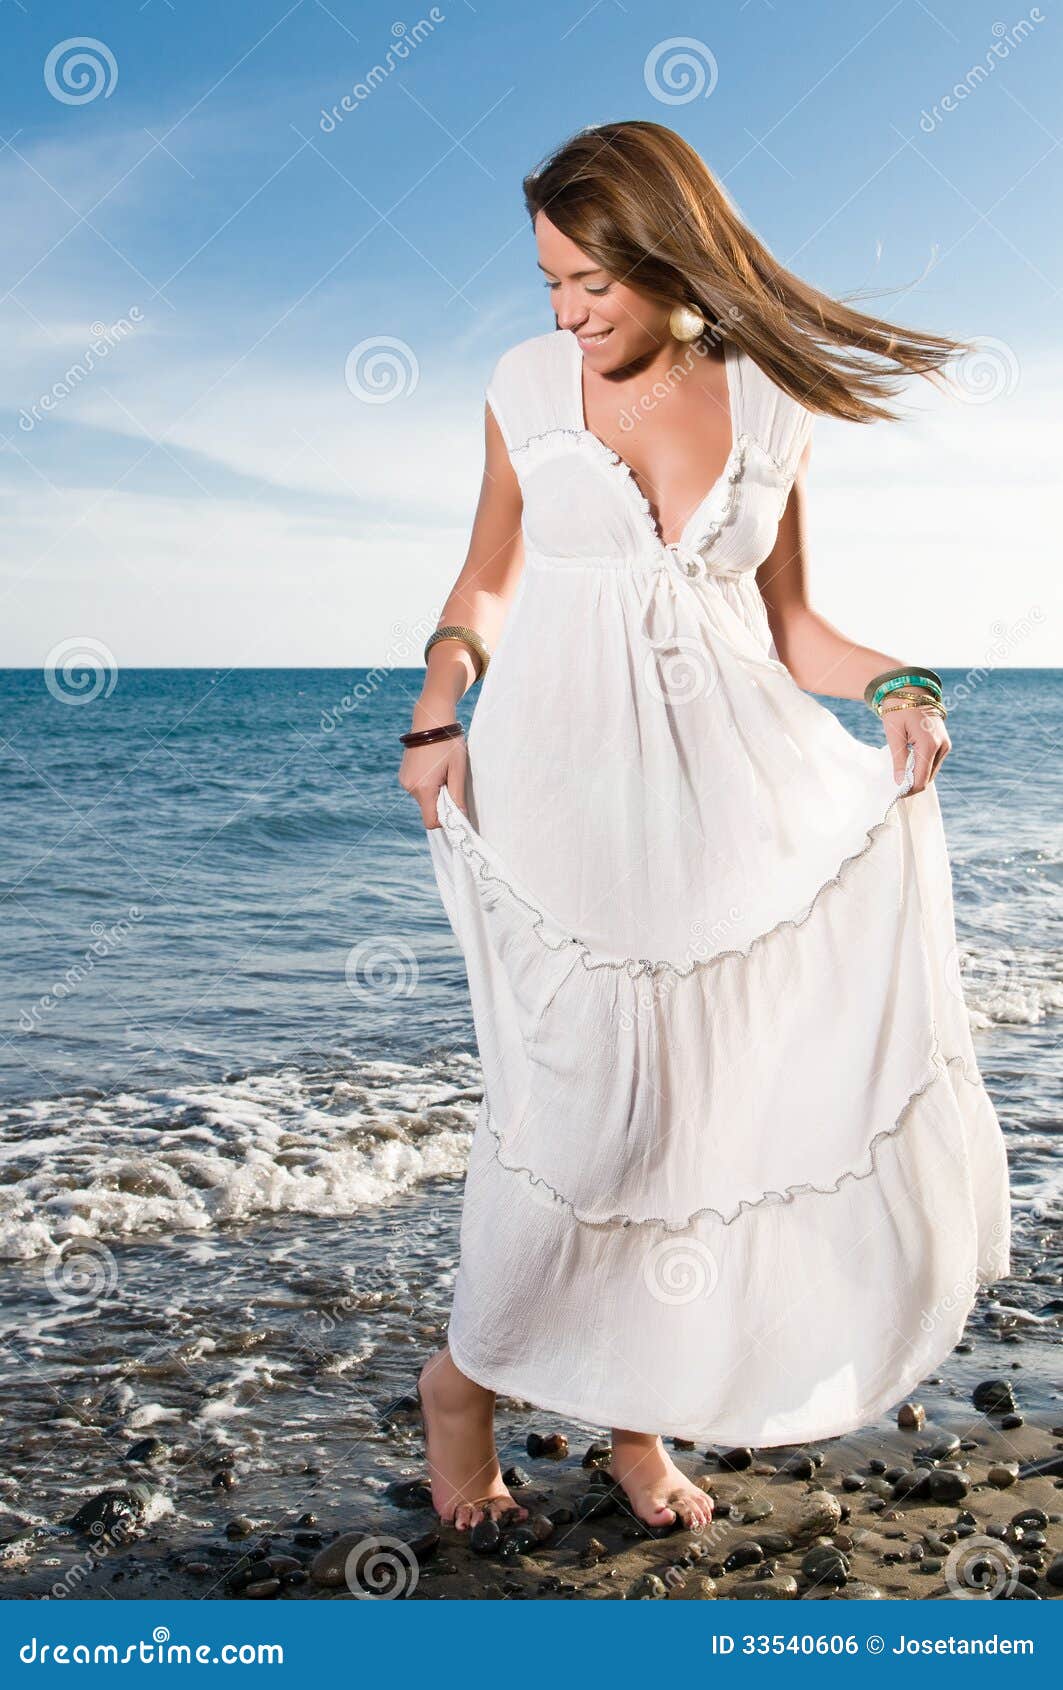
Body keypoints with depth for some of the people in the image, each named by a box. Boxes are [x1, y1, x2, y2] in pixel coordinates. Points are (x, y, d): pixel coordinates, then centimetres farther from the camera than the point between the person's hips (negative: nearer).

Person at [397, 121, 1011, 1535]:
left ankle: (634, 1410, 9)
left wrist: (901, 684, -7)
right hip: (561, 776, -2)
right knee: (582, 1101, -8)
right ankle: (466, 1376, 18)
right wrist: (436, 712, -4)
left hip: (725, 778, 2)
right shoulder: (529, 384, 5)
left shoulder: (767, 406, 7)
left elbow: (790, 625, 11)